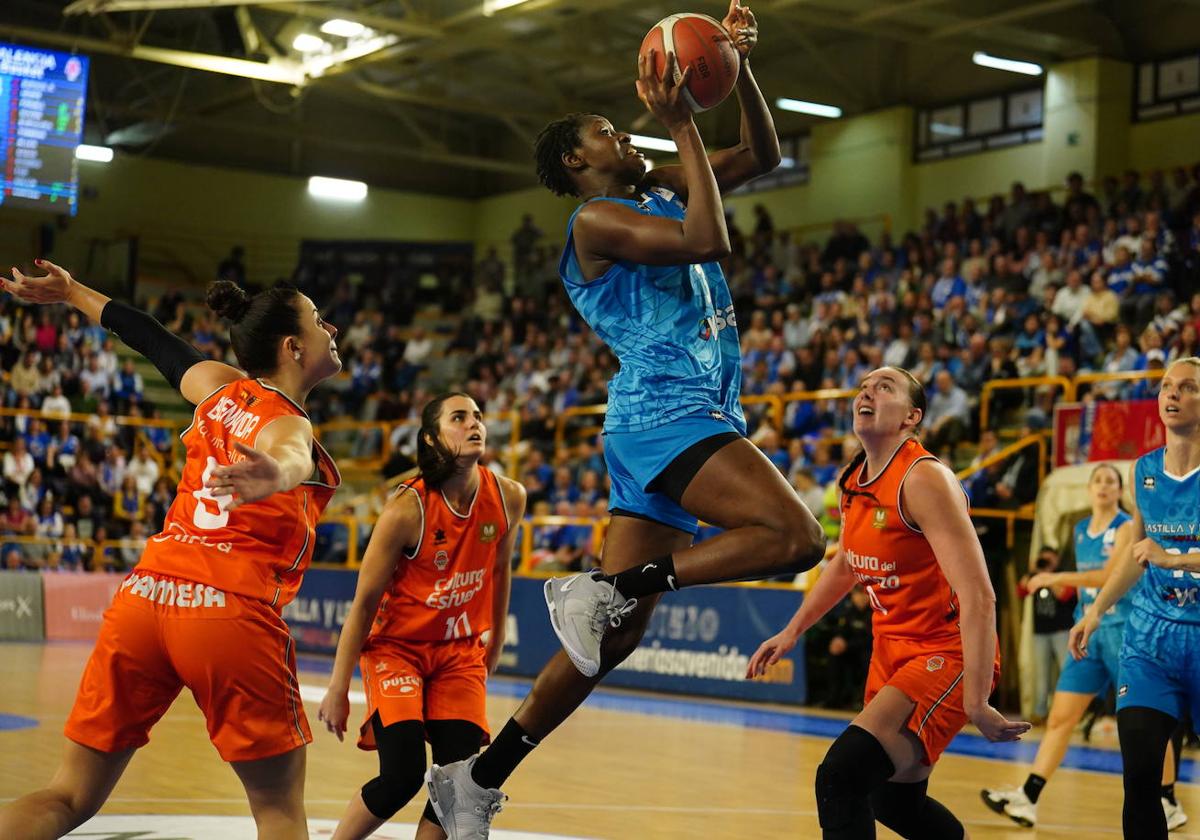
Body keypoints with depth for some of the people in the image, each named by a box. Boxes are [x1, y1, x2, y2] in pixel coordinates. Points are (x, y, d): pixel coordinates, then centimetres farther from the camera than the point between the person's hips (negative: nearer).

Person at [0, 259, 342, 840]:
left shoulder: (220, 389, 15)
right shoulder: (289, 425, -2)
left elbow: (152, 339, 33)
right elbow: (290, 458, -28)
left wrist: (72, 292, 48)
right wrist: (275, 476, -51)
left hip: (143, 597, 6)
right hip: (233, 616, -6)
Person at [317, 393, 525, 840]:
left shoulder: (508, 498, -8)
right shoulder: (407, 507, -21)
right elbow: (364, 602, -15)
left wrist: (493, 648, 18)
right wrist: (338, 689, -12)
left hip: (461, 651, 4)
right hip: (396, 646, -4)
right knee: (403, 774, -17)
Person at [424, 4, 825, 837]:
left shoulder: (658, 192, 21)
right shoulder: (597, 218, -5)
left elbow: (764, 154, 24)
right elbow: (709, 242, -19)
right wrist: (682, 122, -13)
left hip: (690, 418, 9)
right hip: (668, 414, -9)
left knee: (617, 633, 6)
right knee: (794, 536, -26)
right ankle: (602, 588, -18)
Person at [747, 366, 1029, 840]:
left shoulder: (924, 479, -21)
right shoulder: (852, 481, 5)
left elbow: (978, 598, -27)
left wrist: (975, 703, -30)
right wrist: (792, 631, 25)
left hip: (944, 654, -9)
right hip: (891, 650, 9)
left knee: (841, 774, -25)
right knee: (893, 801, 20)